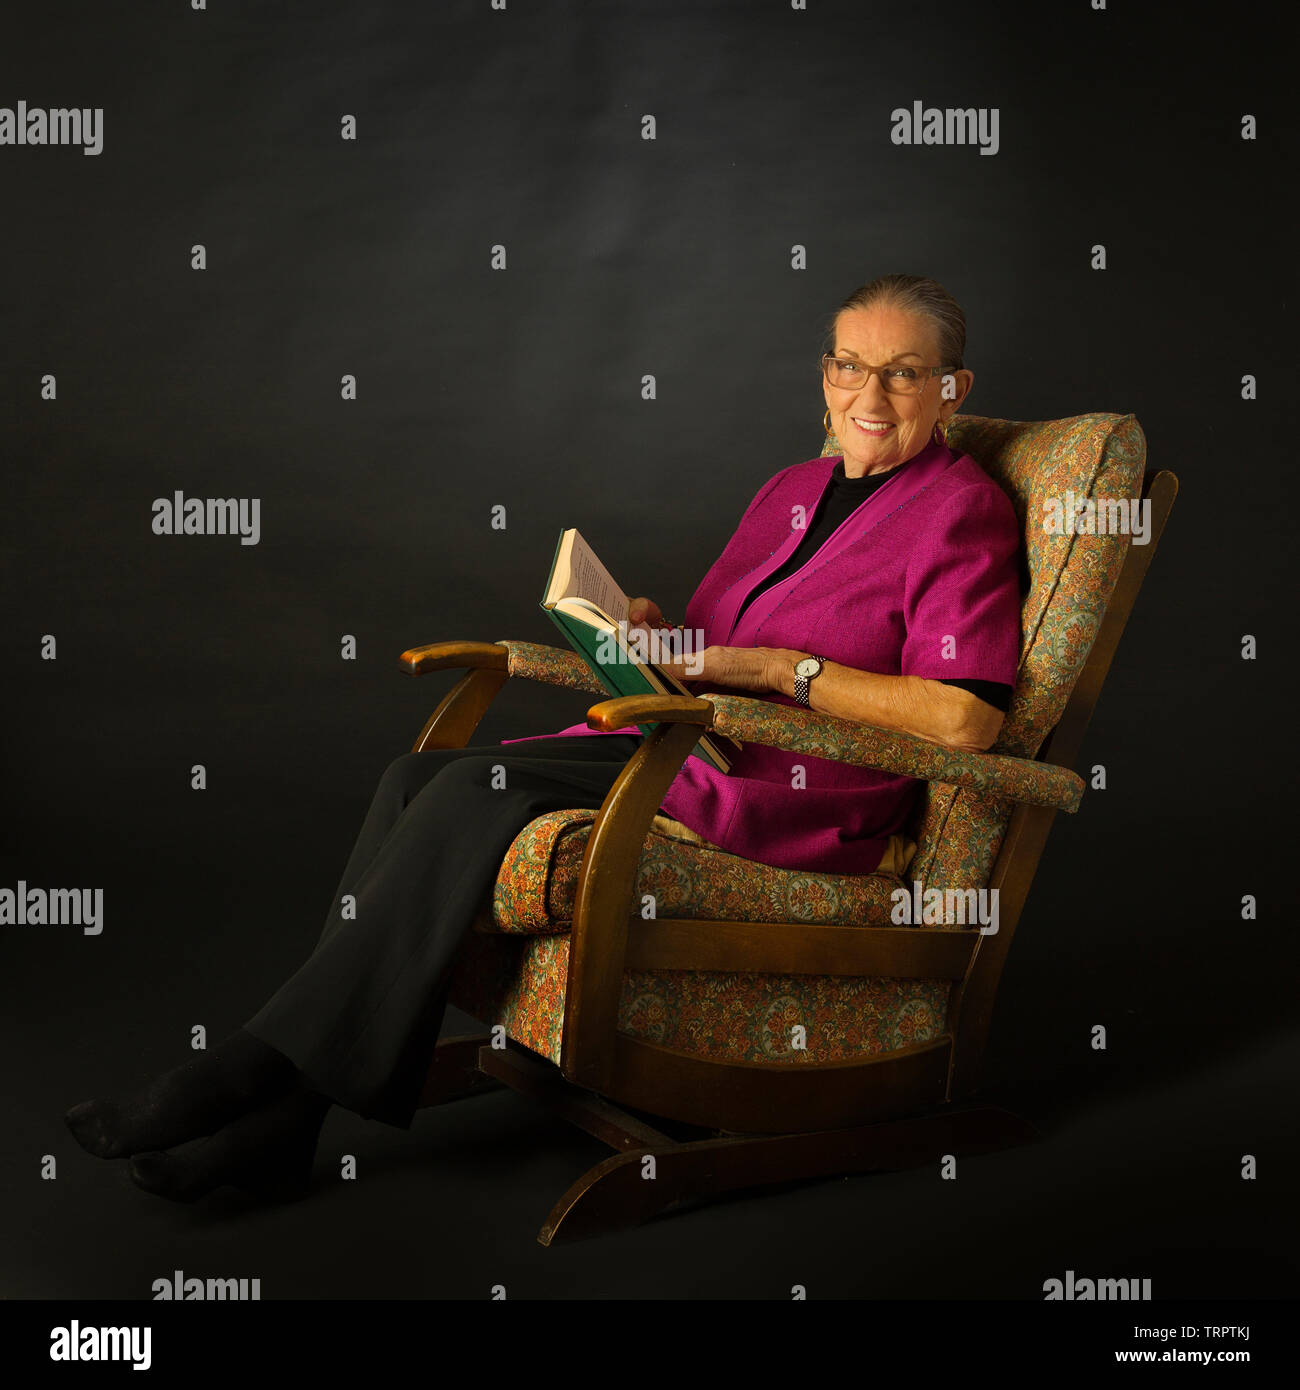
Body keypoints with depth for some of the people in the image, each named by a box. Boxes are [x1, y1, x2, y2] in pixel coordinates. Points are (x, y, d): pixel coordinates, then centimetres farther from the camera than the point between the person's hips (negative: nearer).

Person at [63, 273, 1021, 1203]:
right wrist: (659, 637, 3)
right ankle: (271, 1127, -16)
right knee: (417, 778, -14)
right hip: (687, 745, 8)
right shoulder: (793, 491, 20)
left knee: (479, 793, -25)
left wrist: (781, 667, -16)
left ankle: (264, 1065, -16)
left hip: (796, 797, -8)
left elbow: (965, 717, -17)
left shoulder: (960, 511, -4)